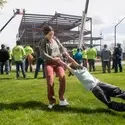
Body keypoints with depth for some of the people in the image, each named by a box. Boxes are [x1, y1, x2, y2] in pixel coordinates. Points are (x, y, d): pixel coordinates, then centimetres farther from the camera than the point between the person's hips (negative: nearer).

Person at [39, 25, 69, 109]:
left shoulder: (55, 39, 10)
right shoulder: (43, 42, -5)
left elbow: (61, 47, 19)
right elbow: (43, 55, -15)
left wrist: (65, 53, 1)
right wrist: (53, 58, -23)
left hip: (58, 62, 4)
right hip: (49, 63, -3)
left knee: (62, 77, -20)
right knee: (50, 82, -16)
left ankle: (61, 98, -7)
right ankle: (52, 101, 3)